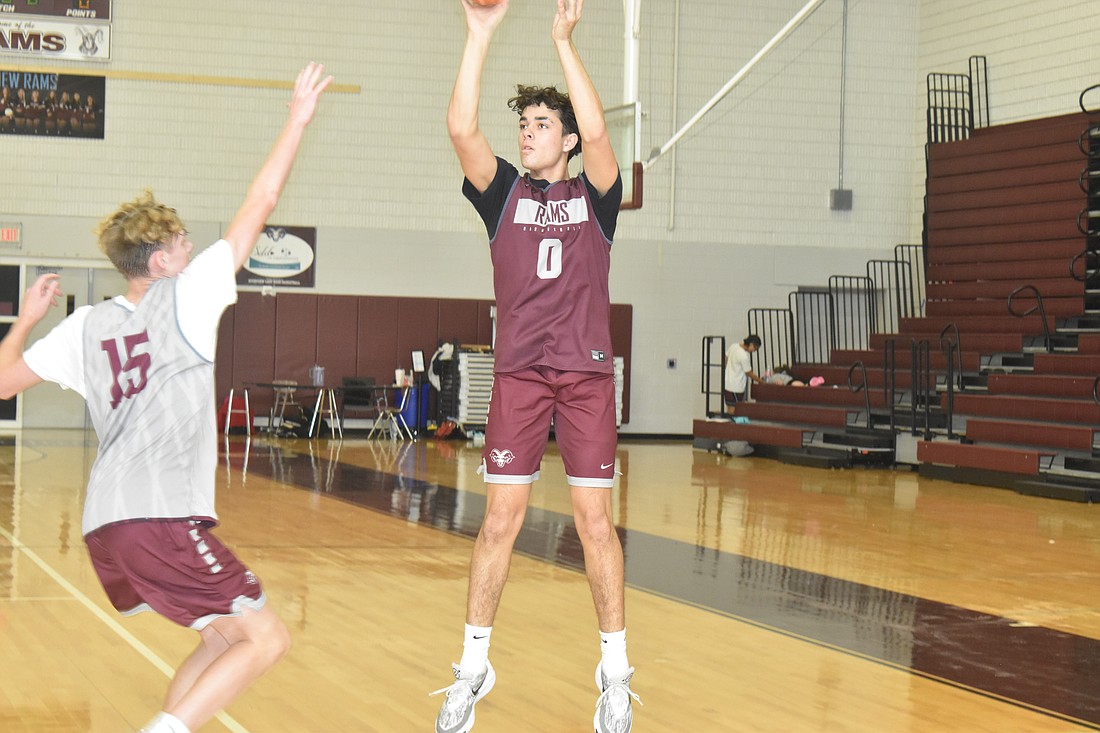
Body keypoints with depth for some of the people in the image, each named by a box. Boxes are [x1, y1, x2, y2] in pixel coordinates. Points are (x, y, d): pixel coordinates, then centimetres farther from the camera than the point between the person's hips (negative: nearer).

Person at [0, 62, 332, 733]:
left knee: (225, 638, 21)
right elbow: (259, 206, 3)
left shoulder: (85, 326, 14)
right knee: (266, 639, -4)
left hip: (104, 526, 8)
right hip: (163, 519, -8)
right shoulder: (182, 299, 1)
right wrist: (299, 118, 9)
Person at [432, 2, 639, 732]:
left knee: (596, 521, 0)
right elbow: (462, 129, -8)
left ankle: (616, 671, 9)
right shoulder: (504, 193, 8)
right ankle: (474, 668, 9)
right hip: (518, 374, 1)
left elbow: (597, 132, -15)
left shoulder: (594, 195, 6)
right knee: (500, 520, 0)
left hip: (587, 374, -1)